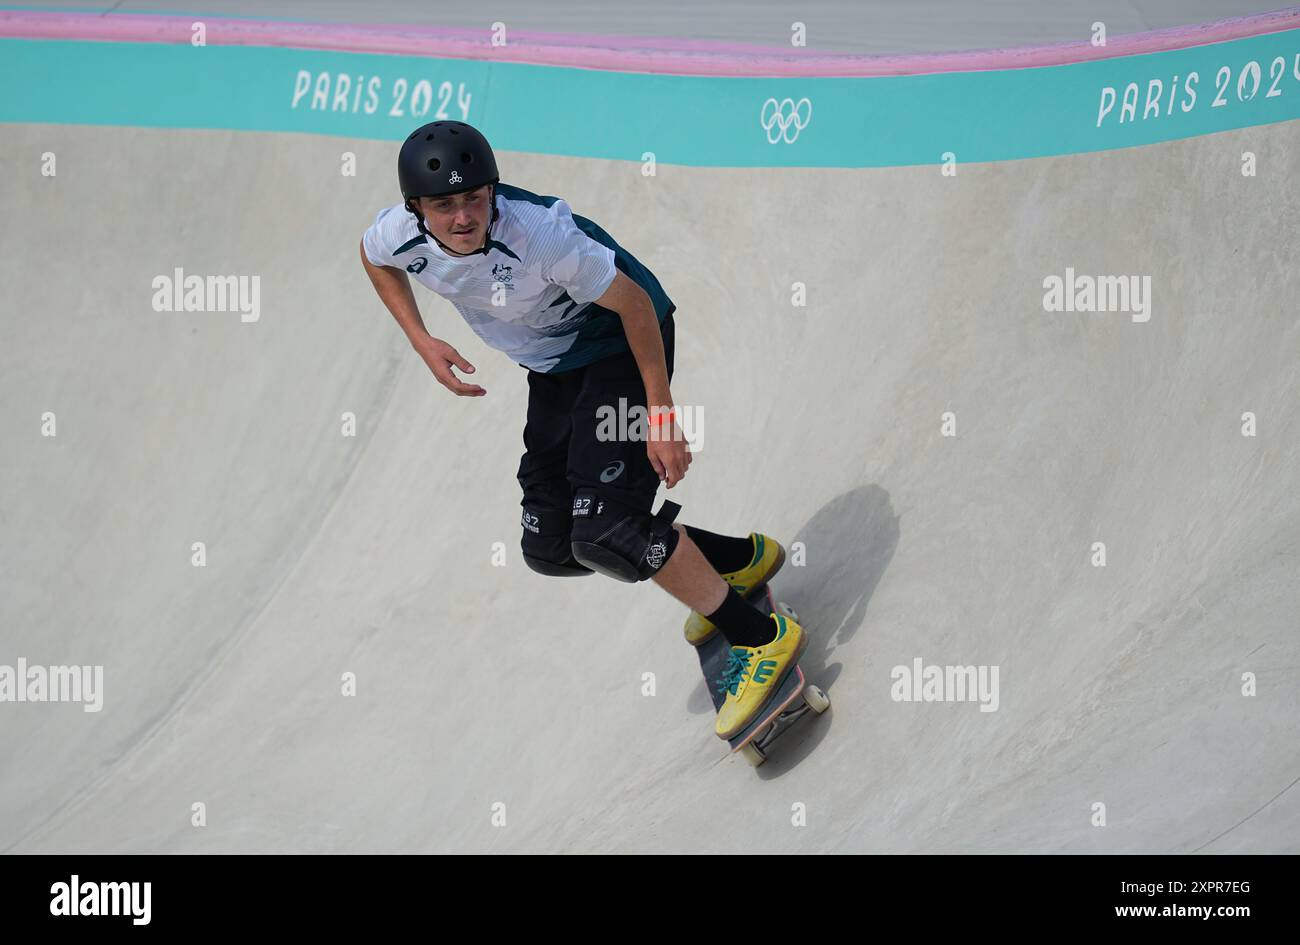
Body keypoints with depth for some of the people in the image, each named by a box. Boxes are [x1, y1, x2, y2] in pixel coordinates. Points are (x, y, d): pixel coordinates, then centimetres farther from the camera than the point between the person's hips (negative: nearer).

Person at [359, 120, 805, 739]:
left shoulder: (538, 233, -35)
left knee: (603, 533, -23)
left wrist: (661, 416, -23)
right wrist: (421, 342, -2)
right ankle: (735, 561, 22)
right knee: (551, 548, 6)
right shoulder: (400, 235, -18)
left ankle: (760, 639, -10)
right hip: (554, 368, 7)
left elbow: (634, 302, -24)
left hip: (622, 346, -7)